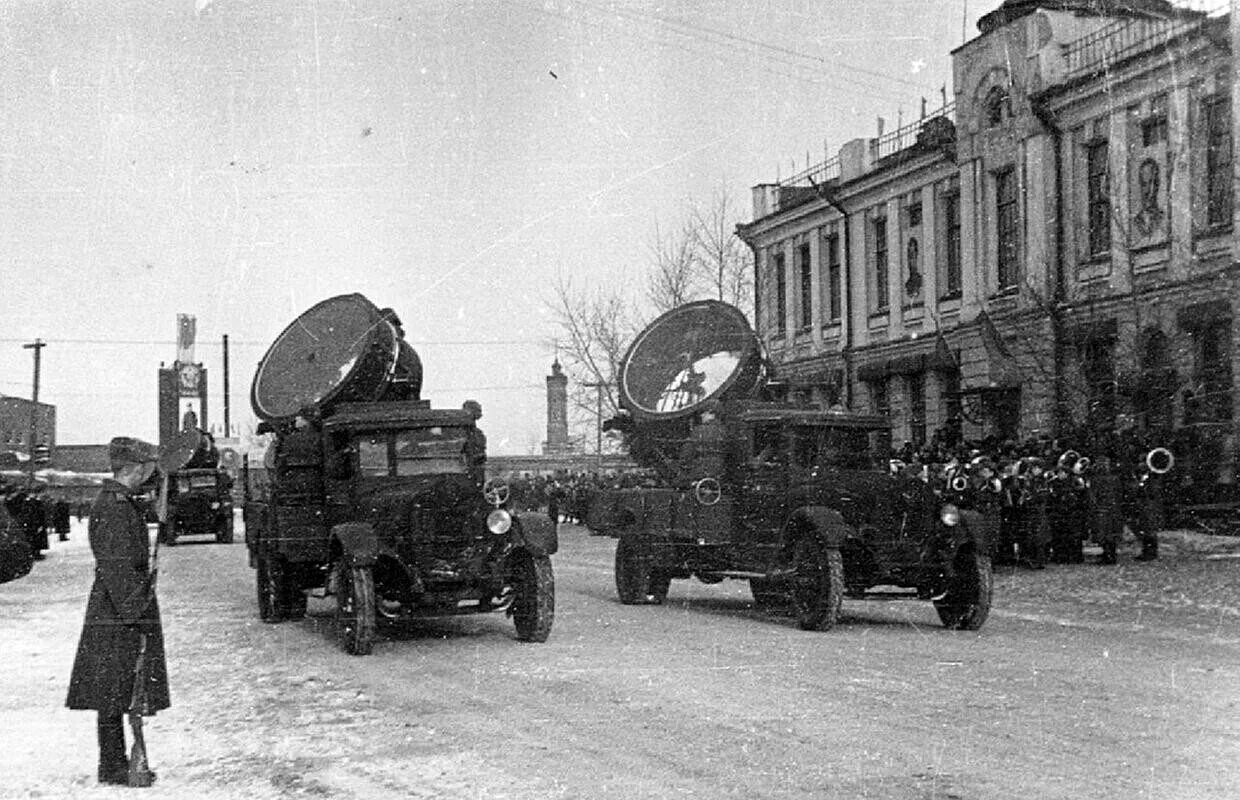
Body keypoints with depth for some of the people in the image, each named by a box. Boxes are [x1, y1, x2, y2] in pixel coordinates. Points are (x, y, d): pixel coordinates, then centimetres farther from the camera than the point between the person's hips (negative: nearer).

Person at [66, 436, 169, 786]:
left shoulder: (118, 501, 13)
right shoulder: (116, 508, -18)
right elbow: (118, 571, -22)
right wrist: (137, 619, -21)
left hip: (114, 614, 10)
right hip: (119, 618, -10)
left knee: (116, 693, 14)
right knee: (114, 693, -2)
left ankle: (115, 763, 21)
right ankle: (112, 767, 4)